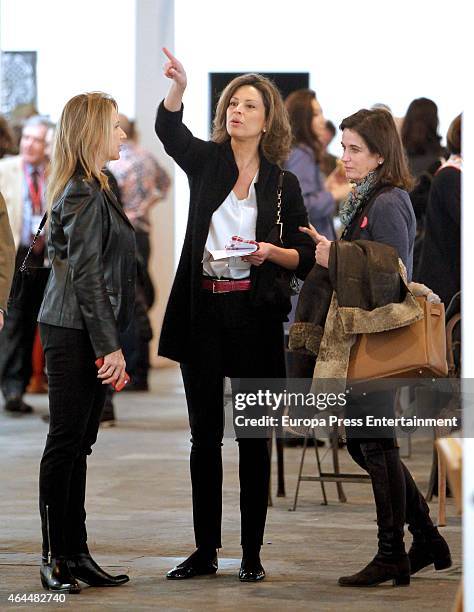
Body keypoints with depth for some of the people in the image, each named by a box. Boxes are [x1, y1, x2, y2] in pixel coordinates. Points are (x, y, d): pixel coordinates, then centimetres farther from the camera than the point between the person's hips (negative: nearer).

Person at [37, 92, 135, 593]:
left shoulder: (91, 190, 17)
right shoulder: (84, 195, -13)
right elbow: (87, 275, -17)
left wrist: (111, 343, 19)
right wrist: (109, 346, -18)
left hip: (86, 335, 9)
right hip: (74, 335, -9)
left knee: (77, 443, 10)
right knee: (66, 441, -5)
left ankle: (74, 554, 13)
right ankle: (56, 557, -1)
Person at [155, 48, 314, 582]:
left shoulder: (282, 184, 3)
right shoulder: (206, 162, 5)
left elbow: (306, 257, 5)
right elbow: (169, 129, -14)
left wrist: (272, 253, -15)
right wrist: (178, 86, -33)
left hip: (254, 314, -1)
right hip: (202, 310, 1)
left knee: (253, 437, 3)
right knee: (204, 434, 6)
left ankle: (252, 553, 10)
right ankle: (205, 550, 14)